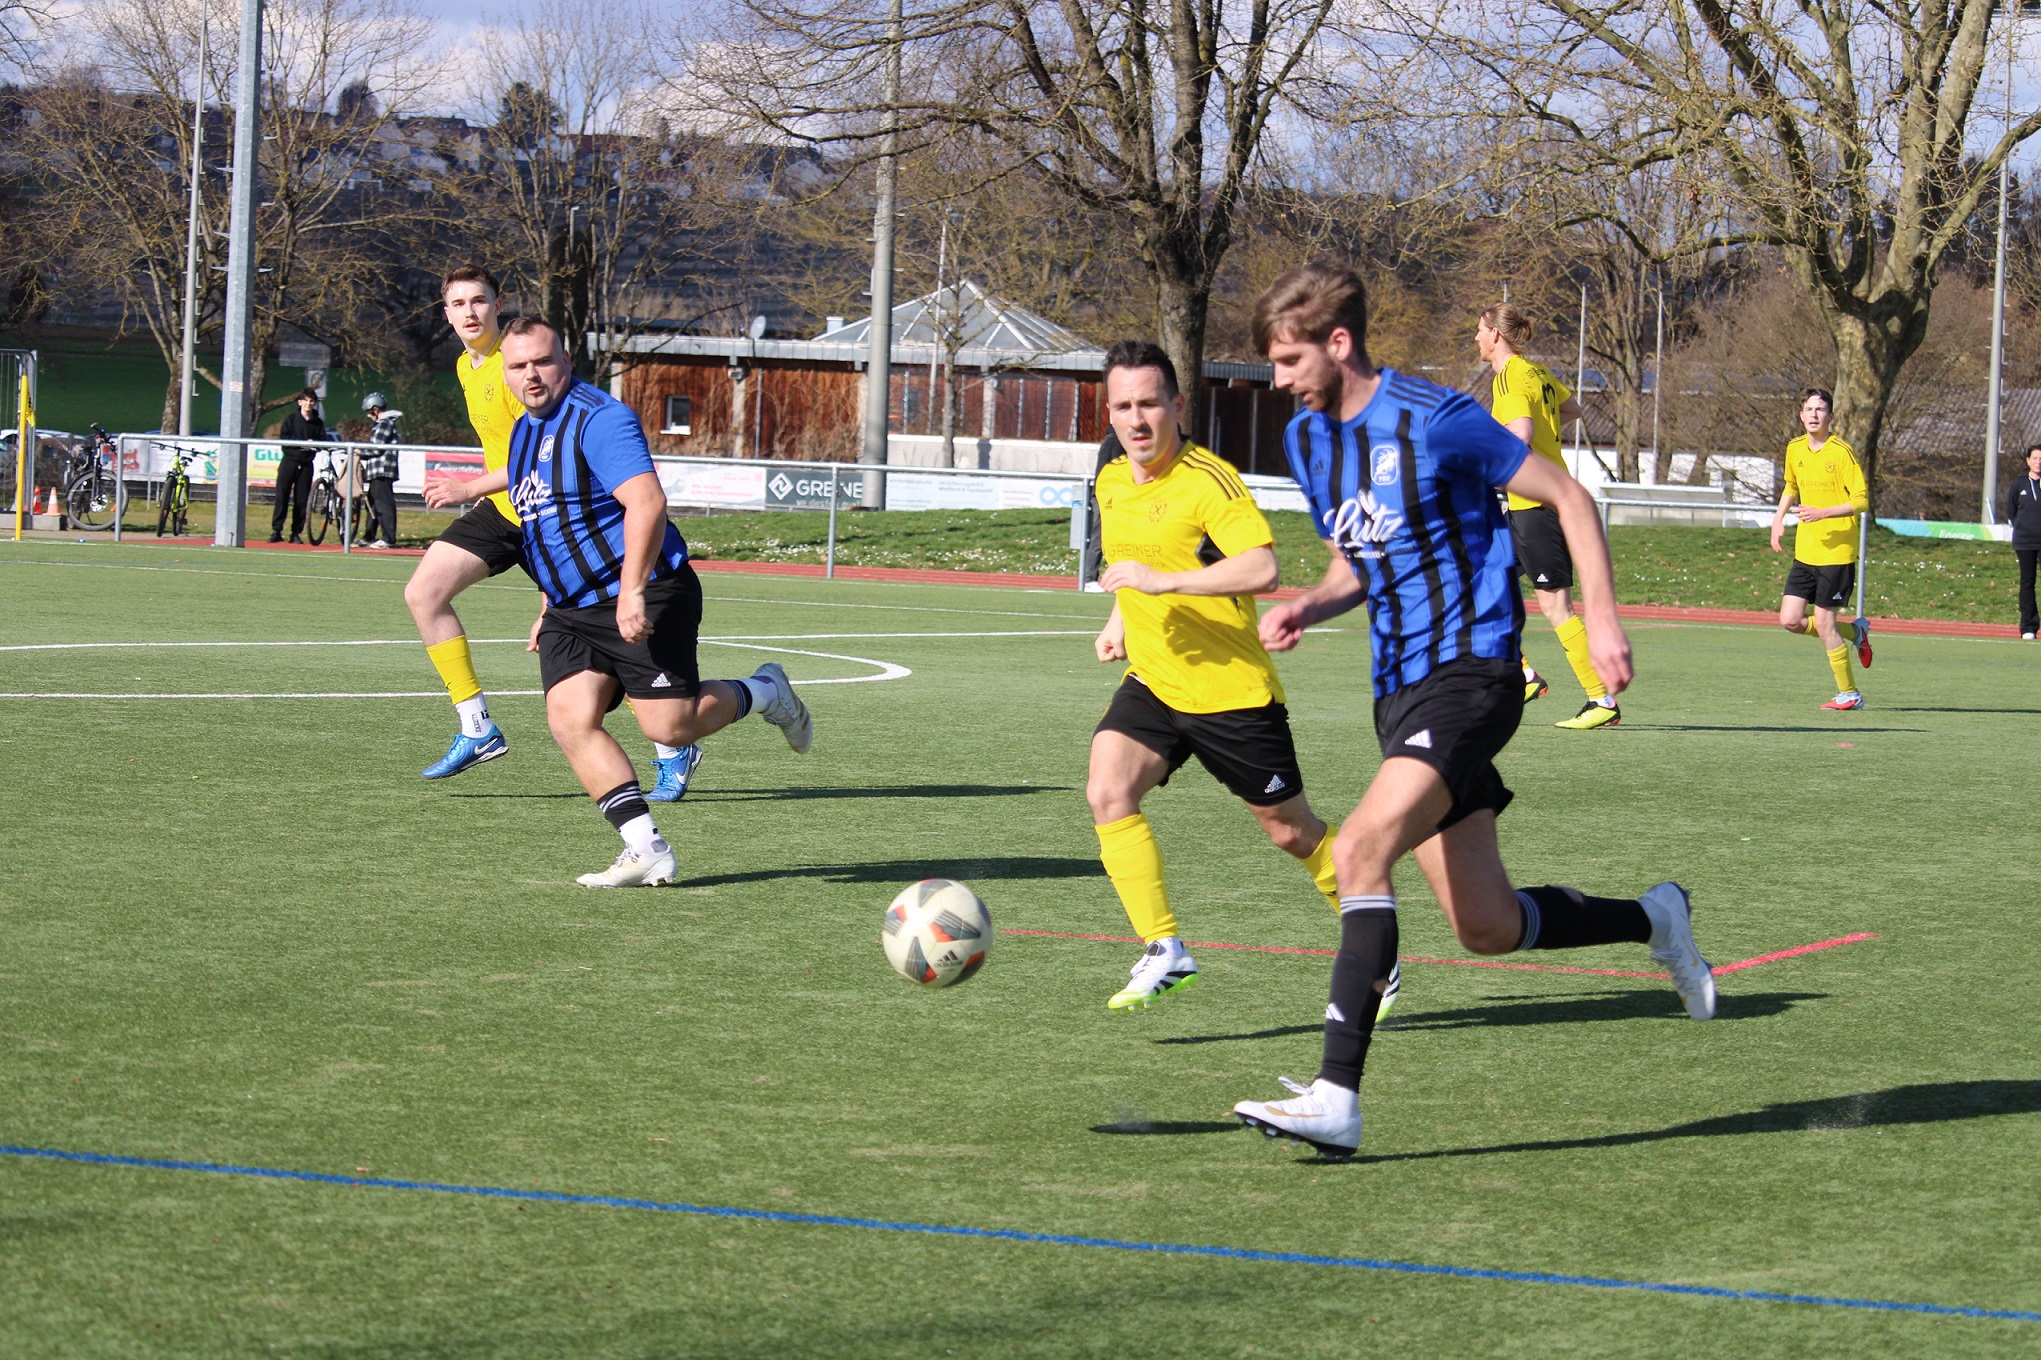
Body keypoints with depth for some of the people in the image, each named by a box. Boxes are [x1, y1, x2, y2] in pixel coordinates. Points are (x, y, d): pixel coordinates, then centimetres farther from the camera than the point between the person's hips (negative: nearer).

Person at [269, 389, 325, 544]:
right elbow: (283, 439, -4)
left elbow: (323, 442, 8)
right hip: (289, 461, -2)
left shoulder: (318, 423, 10)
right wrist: (300, 444, -16)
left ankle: (296, 533, 6)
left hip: (306, 464, 2)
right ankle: (276, 530, -4)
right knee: (282, 496, -7)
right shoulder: (291, 419, 3)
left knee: (302, 500, 1)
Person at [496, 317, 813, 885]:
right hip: (572, 609, 8)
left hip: (643, 599, -8)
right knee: (570, 717, -12)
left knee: (670, 725, -11)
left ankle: (763, 693, 19)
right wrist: (549, 609, 30)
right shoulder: (525, 432, 16)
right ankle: (647, 850, -12)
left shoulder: (598, 417, -14)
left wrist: (632, 591, -33)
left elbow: (647, 502, -26)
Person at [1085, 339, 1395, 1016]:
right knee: (1108, 793, -20)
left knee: (1291, 831, 7)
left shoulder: (1209, 480, -17)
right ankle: (1163, 953, -18)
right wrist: (1119, 621, 13)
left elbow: (1261, 568, -31)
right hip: (1152, 682, 6)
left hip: (1232, 689, -6)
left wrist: (1164, 582, -34)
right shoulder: (1111, 483, 7)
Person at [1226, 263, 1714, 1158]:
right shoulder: (1307, 440, 10)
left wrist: (1601, 618, -11)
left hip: (1469, 674, -8)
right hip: (1400, 690, 8)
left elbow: (1568, 498, -5)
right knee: (1488, 928, 8)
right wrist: (1308, 607, 2)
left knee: (1360, 849, -26)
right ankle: (1654, 922, 35)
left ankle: (1338, 1098, -28)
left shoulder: (1434, 421, -12)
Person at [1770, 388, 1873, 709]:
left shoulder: (1841, 452, -12)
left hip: (1836, 551, -7)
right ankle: (1854, 633, 25)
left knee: (1823, 623, -5)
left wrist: (1823, 513, -24)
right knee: (1789, 621, 1)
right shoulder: (1795, 449, 7)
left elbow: (1862, 501, -14)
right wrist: (1778, 518, 14)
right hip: (1804, 551, 7)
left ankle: (1849, 694, 10)